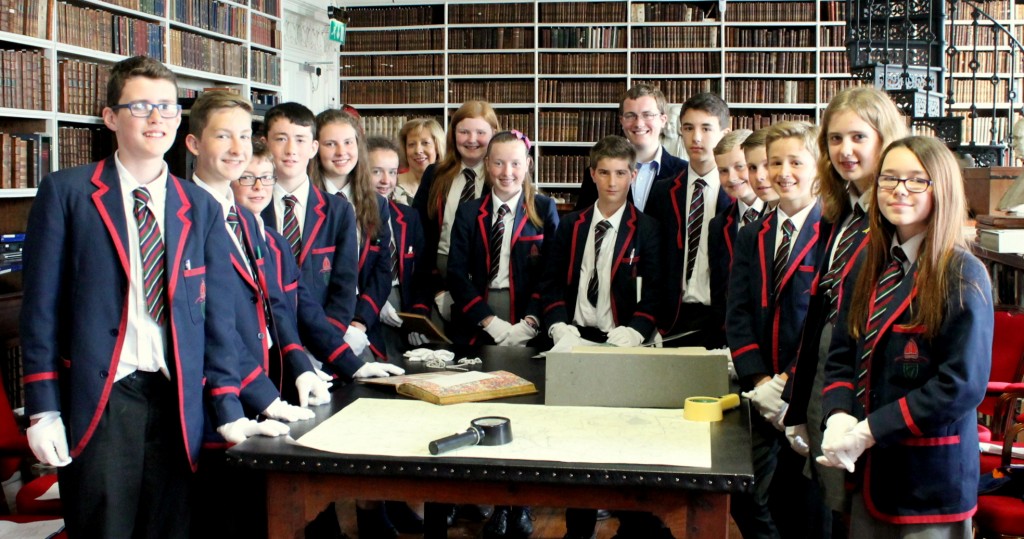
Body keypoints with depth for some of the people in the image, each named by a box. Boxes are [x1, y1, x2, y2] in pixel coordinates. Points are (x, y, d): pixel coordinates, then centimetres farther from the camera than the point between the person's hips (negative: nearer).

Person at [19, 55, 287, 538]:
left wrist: (227, 412, 3)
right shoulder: (65, 193, 1)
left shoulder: (202, 209, 9)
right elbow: (42, 307, -1)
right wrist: (43, 409, -5)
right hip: (96, 400, -3)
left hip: (177, 400, 3)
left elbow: (215, 315, 8)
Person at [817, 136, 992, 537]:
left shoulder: (962, 275, -12)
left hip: (931, 477, -6)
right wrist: (839, 417, -10)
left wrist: (870, 431, -18)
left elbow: (961, 385, -17)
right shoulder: (874, 267, 8)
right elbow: (841, 356, 9)